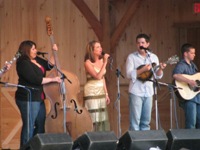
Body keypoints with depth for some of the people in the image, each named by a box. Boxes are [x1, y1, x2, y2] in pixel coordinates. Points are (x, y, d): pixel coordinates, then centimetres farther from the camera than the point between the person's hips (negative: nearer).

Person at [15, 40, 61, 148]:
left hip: (38, 98, 10)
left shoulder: (36, 60, 11)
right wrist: (53, 79, -16)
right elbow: (36, 79, -23)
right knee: (29, 126, -7)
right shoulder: (23, 63, -17)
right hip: (28, 98, -10)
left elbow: (50, 65, 19)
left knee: (41, 125, 14)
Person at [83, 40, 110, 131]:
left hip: (101, 92, 7)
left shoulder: (101, 60, 8)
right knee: (94, 118, -7)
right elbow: (98, 76, -22)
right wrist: (105, 63, -21)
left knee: (102, 117, 5)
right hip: (91, 93, -7)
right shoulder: (88, 63, -12)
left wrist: (106, 94, 14)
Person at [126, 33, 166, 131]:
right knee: (135, 120, -6)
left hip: (148, 92, 4)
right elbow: (129, 74, -12)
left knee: (146, 121, 8)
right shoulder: (132, 57, -2)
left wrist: (160, 69, -11)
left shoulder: (153, 57, 10)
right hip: (136, 92, -4)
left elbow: (157, 76, 9)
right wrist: (143, 69, -20)